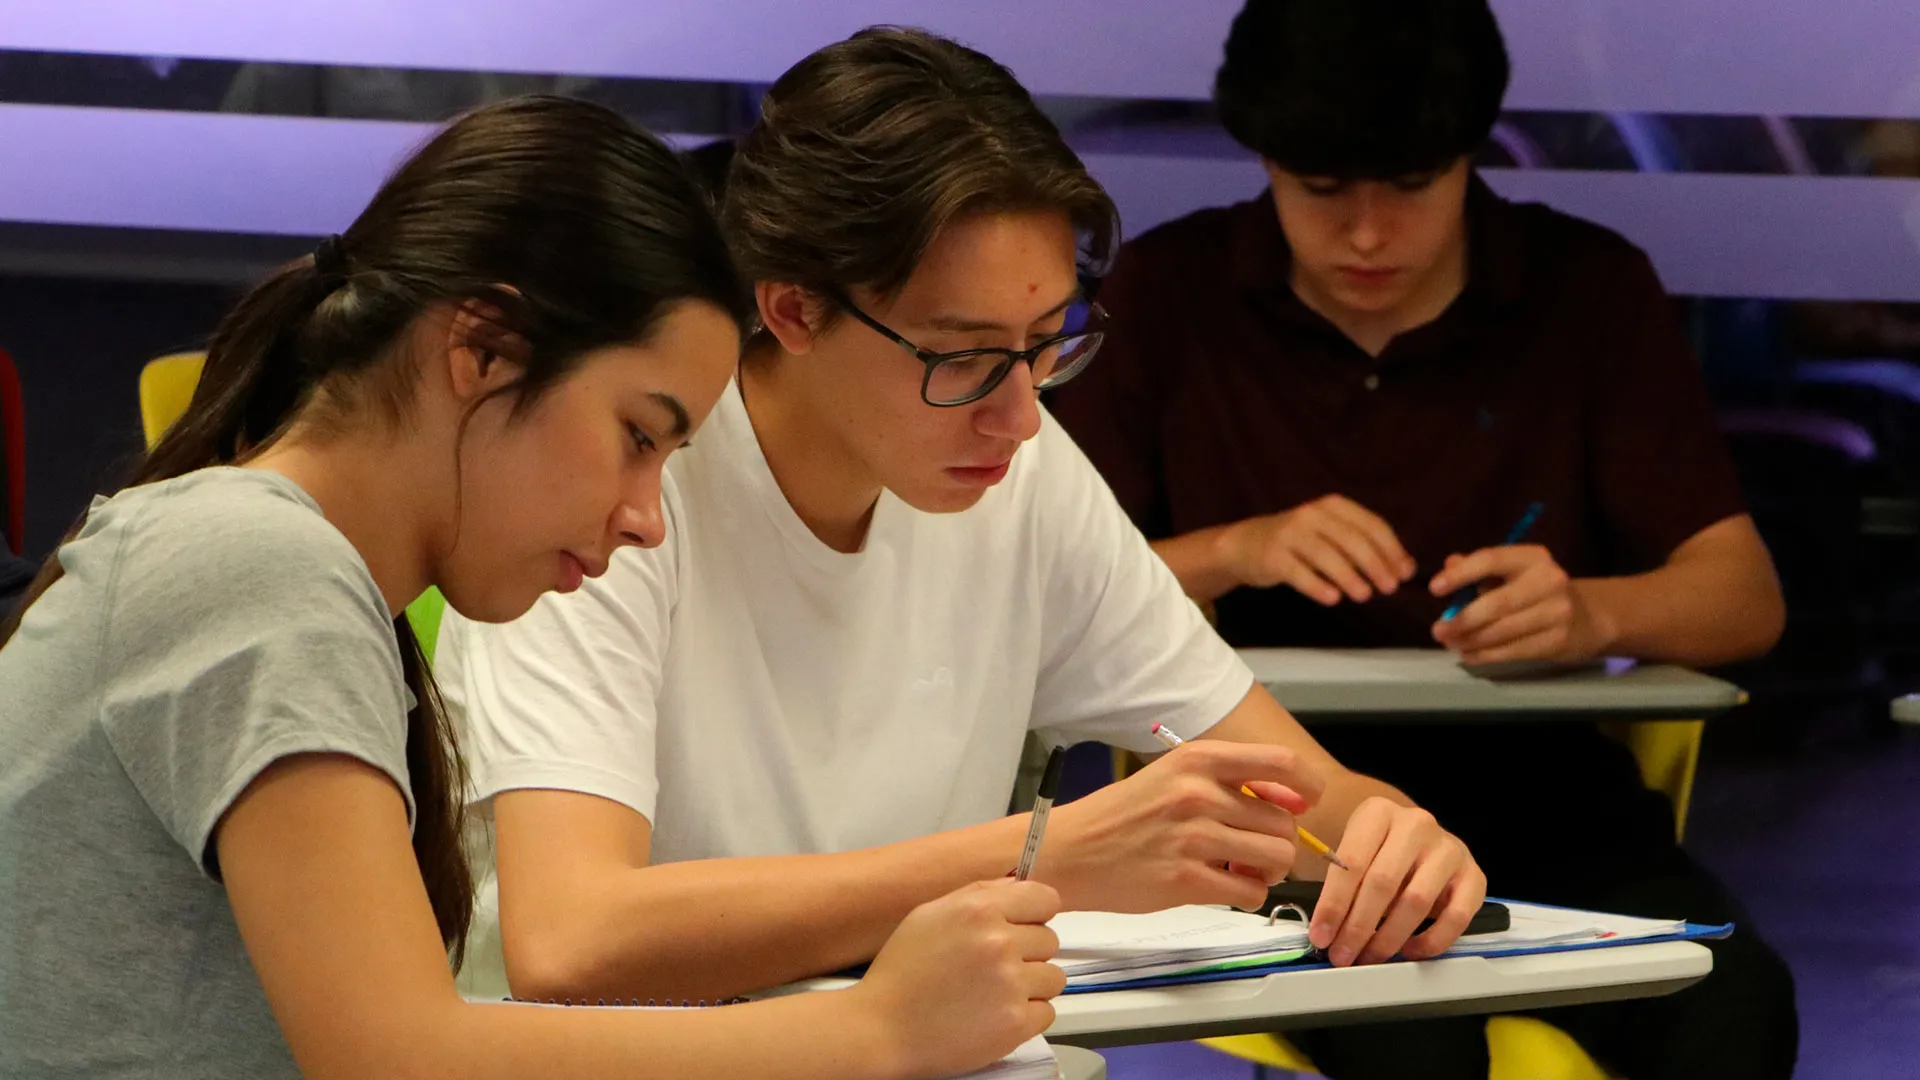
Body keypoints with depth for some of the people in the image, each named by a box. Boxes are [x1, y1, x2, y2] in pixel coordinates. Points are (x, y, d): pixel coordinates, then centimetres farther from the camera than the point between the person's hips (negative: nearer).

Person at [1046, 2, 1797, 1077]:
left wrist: (1593, 613, -20)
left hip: (1542, 785, 2)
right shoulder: (1171, 293, 5)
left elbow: (1747, 596, 1)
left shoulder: (1590, 289, 7)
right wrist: (1232, 553, -15)